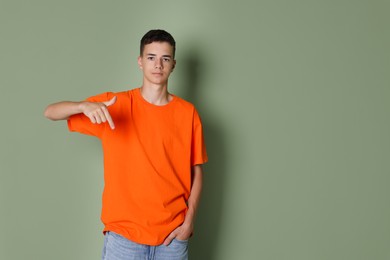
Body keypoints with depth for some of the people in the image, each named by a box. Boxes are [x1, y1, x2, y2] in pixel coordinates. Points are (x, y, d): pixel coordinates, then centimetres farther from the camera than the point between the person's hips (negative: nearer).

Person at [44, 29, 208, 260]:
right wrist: (84, 106, -26)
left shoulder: (188, 113, 0)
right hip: (125, 232, -1)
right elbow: (51, 112, -6)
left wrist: (189, 221, -4)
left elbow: (196, 171, 4)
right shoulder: (115, 104, -3)